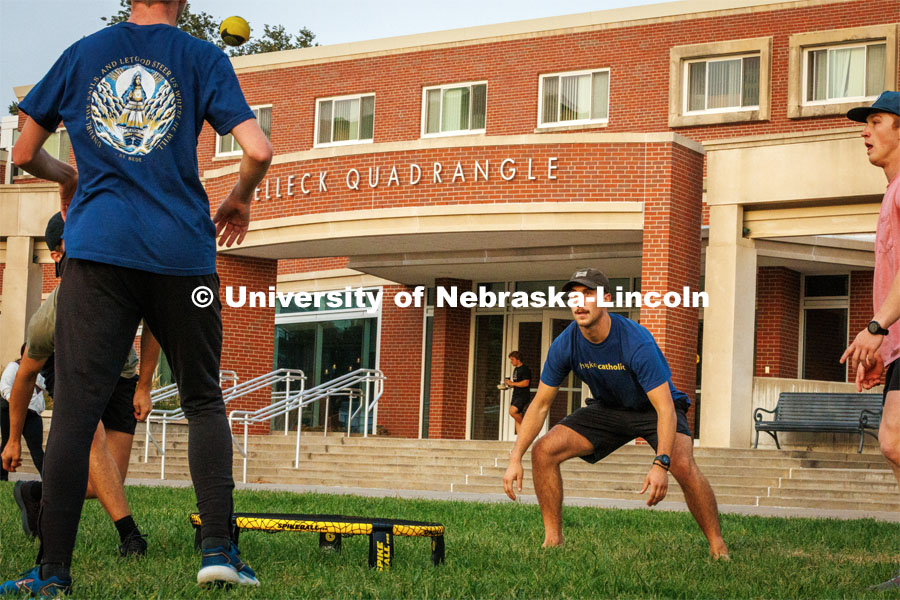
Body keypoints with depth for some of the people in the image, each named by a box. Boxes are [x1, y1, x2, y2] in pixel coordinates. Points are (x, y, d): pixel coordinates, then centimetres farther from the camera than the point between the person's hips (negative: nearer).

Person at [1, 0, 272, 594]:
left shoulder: (82, 54, 13)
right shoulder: (204, 58, 6)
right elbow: (258, 151, -6)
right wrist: (239, 201, 14)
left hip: (99, 246, 1)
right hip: (182, 250, -1)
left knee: (77, 405, -2)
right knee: (204, 400, 12)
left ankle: (53, 572, -5)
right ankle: (218, 548, 1)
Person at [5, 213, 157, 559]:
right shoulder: (48, 319, -33)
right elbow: (25, 377, -15)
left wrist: (143, 388, -4)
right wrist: (14, 439, -4)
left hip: (119, 374, 3)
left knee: (106, 485, -6)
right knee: (94, 437, -33)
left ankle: (37, 494, 20)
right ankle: (129, 535, -32)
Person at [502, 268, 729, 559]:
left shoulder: (637, 343, -33)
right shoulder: (565, 346, -18)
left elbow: (665, 407, -36)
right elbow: (540, 403, -8)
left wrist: (660, 464, -48)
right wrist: (516, 458, -16)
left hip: (654, 408, -5)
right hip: (607, 409, 5)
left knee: (683, 465, -33)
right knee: (543, 451, -13)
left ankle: (717, 546, -15)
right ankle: (553, 541, -1)